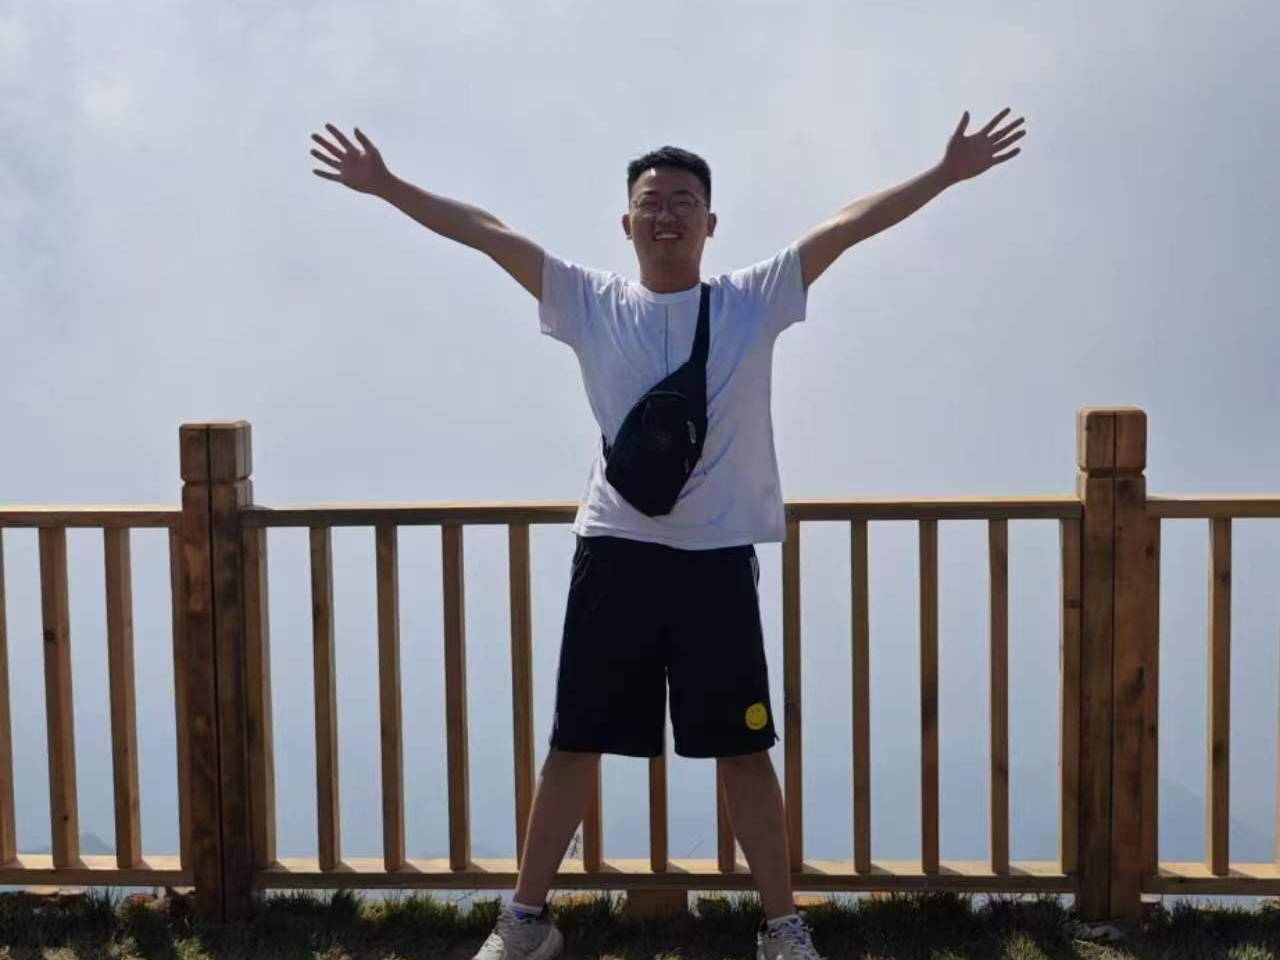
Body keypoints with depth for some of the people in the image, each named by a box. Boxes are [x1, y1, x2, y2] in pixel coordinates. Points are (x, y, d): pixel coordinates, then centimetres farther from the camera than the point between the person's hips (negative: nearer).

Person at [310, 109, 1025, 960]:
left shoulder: (754, 302, 3)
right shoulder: (592, 304, 5)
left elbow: (850, 223, -2)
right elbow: (488, 232, 4)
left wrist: (946, 174, -7)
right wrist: (388, 186, 4)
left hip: (718, 559, -1)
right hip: (614, 554, 1)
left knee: (742, 749, 6)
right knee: (575, 742, 10)